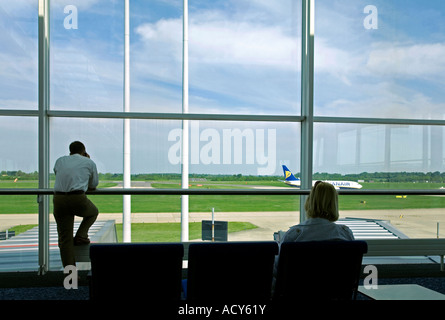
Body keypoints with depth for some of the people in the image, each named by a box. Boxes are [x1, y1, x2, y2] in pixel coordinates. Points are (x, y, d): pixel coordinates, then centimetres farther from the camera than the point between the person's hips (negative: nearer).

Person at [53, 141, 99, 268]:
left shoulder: (60, 161, 23)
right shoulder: (89, 163, 14)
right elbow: (94, 185, 24)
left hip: (58, 199, 3)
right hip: (78, 199, -3)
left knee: (65, 238, 7)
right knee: (93, 212, 32)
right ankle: (81, 235, 12)